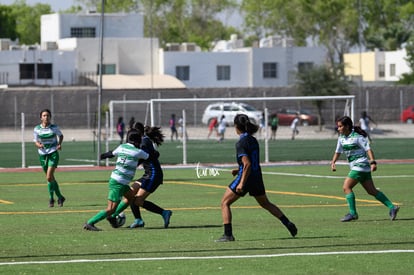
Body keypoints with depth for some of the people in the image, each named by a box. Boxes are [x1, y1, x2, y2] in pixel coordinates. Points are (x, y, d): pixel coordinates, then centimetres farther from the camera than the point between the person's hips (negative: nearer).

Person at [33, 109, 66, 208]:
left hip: (53, 154, -3)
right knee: (51, 178, 11)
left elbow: (61, 135, 15)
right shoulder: (37, 129, -2)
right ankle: (60, 197, 27)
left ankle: (51, 198, -1)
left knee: (49, 177, -16)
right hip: (43, 154, 3)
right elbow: (36, 142, 3)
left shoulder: (54, 127, -4)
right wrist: (39, 145, -20)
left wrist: (59, 144, -3)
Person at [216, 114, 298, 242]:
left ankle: (228, 234, -4)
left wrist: (241, 183, -24)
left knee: (225, 202, 3)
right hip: (257, 177, 8)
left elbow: (247, 164, -25)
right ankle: (288, 224, 22)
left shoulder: (241, 143, -17)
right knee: (265, 203, 26)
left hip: (245, 178, -8)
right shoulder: (253, 140, 8)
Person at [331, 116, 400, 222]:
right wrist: (333, 162, 3)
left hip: (361, 165, -8)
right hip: (355, 167, 8)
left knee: (346, 187, -13)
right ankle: (392, 207, 9)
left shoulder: (357, 137, -12)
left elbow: (368, 149, -15)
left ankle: (353, 213, -10)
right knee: (372, 191, 7)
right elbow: (338, 151, 19)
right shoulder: (341, 138, 11)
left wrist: (373, 162, -25)